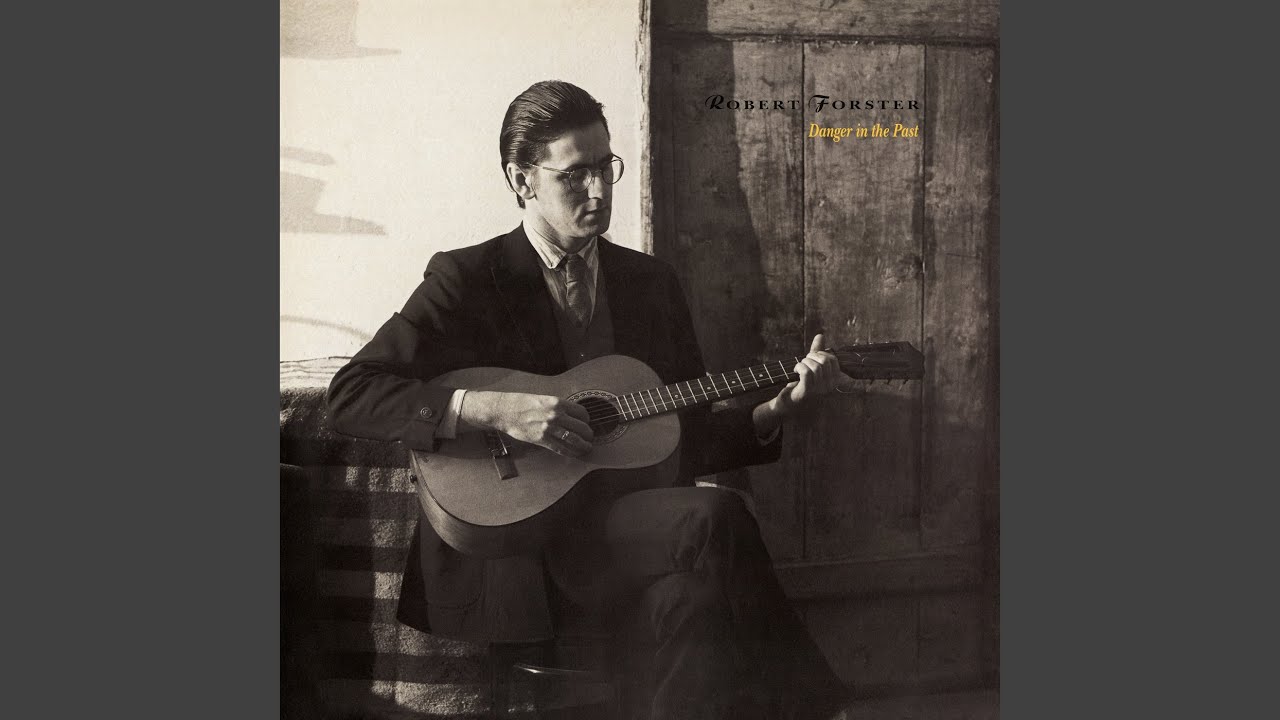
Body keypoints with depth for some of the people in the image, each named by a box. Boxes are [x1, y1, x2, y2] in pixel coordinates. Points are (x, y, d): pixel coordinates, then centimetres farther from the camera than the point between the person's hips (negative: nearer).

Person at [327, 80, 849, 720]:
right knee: (711, 517, -29)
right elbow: (349, 395, -9)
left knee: (689, 597, -32)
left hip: (633, 526, 4)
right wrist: (495, 410, -20)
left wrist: (778, 408, -1)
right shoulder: (466, 279, 0)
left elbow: (692, 435, 18)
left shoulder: (651, 282, 16)